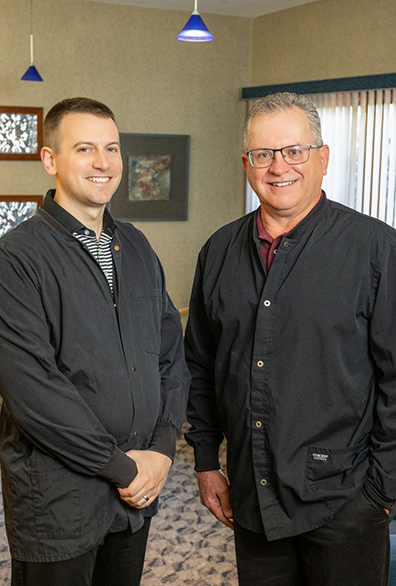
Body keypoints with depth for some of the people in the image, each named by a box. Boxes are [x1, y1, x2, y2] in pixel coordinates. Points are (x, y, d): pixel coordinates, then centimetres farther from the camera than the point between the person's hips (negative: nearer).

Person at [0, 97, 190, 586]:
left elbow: (171, 353, 10)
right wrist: (120, 466, -15)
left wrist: (162, 448, -3)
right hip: (57, 500, -6)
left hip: (138, 489, 6)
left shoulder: (136, 247, 9)